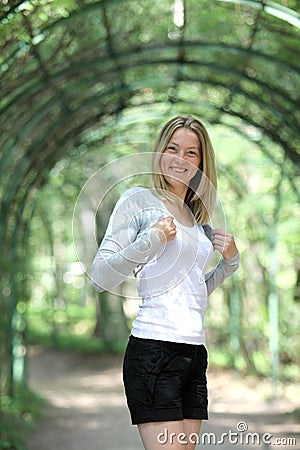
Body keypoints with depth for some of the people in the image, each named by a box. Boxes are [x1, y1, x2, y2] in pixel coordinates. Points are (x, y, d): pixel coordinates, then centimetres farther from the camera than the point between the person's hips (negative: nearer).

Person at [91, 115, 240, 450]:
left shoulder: (198, 218, 20)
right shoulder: (139, 200, 0)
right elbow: (99, 277, -7)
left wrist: (230, 262, 12)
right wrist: (150, 241, -17)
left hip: (195, 354, 7)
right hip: (154, 350, -7)